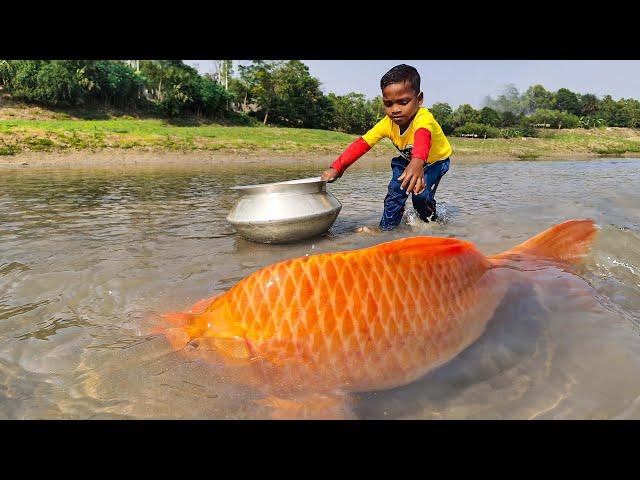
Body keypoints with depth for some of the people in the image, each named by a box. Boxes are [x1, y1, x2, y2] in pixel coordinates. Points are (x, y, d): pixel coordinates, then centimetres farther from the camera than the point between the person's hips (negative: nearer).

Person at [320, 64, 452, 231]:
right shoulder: (387, 123, -25)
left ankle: (430, 222, 9)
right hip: (407, 160, 5)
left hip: (436, 160, -4)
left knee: (421, 194, -20)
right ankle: (386, 228, 7)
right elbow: (362, 144, -28)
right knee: (395, 191, -10)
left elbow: (423, 137, -63)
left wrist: (417, 163, -86)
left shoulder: (424, 118, -41)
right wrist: (336, 168, -39)